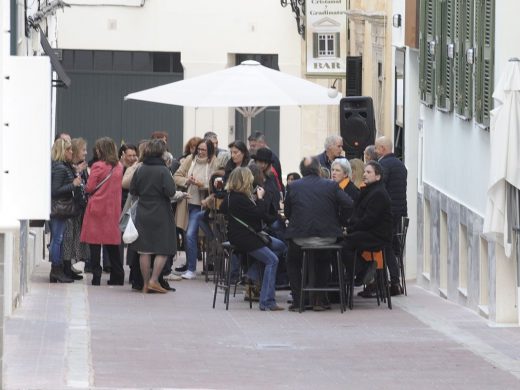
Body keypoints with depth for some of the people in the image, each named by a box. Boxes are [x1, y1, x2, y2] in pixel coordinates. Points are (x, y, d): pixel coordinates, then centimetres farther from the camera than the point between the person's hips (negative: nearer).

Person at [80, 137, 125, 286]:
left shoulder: (98, 166, -12)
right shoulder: (119, 167, 3)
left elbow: (89, 188, -9)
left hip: (97, 207, -5)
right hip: (113, 208, 5)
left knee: (95, 242, 1)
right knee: (112, 242, 10)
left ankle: (96, 277, -2)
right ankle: (117, 277, 10)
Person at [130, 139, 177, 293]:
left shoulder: (140, 170, 1)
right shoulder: (163, 171, -13)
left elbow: (133, 191, 6)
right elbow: (170, 192, -19)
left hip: (142, 214, 4)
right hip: (160, 214, -4)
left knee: (144, 250, 7)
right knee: (163, 249, 4)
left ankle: (146, 283, 10)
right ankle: (154, 280, -5)